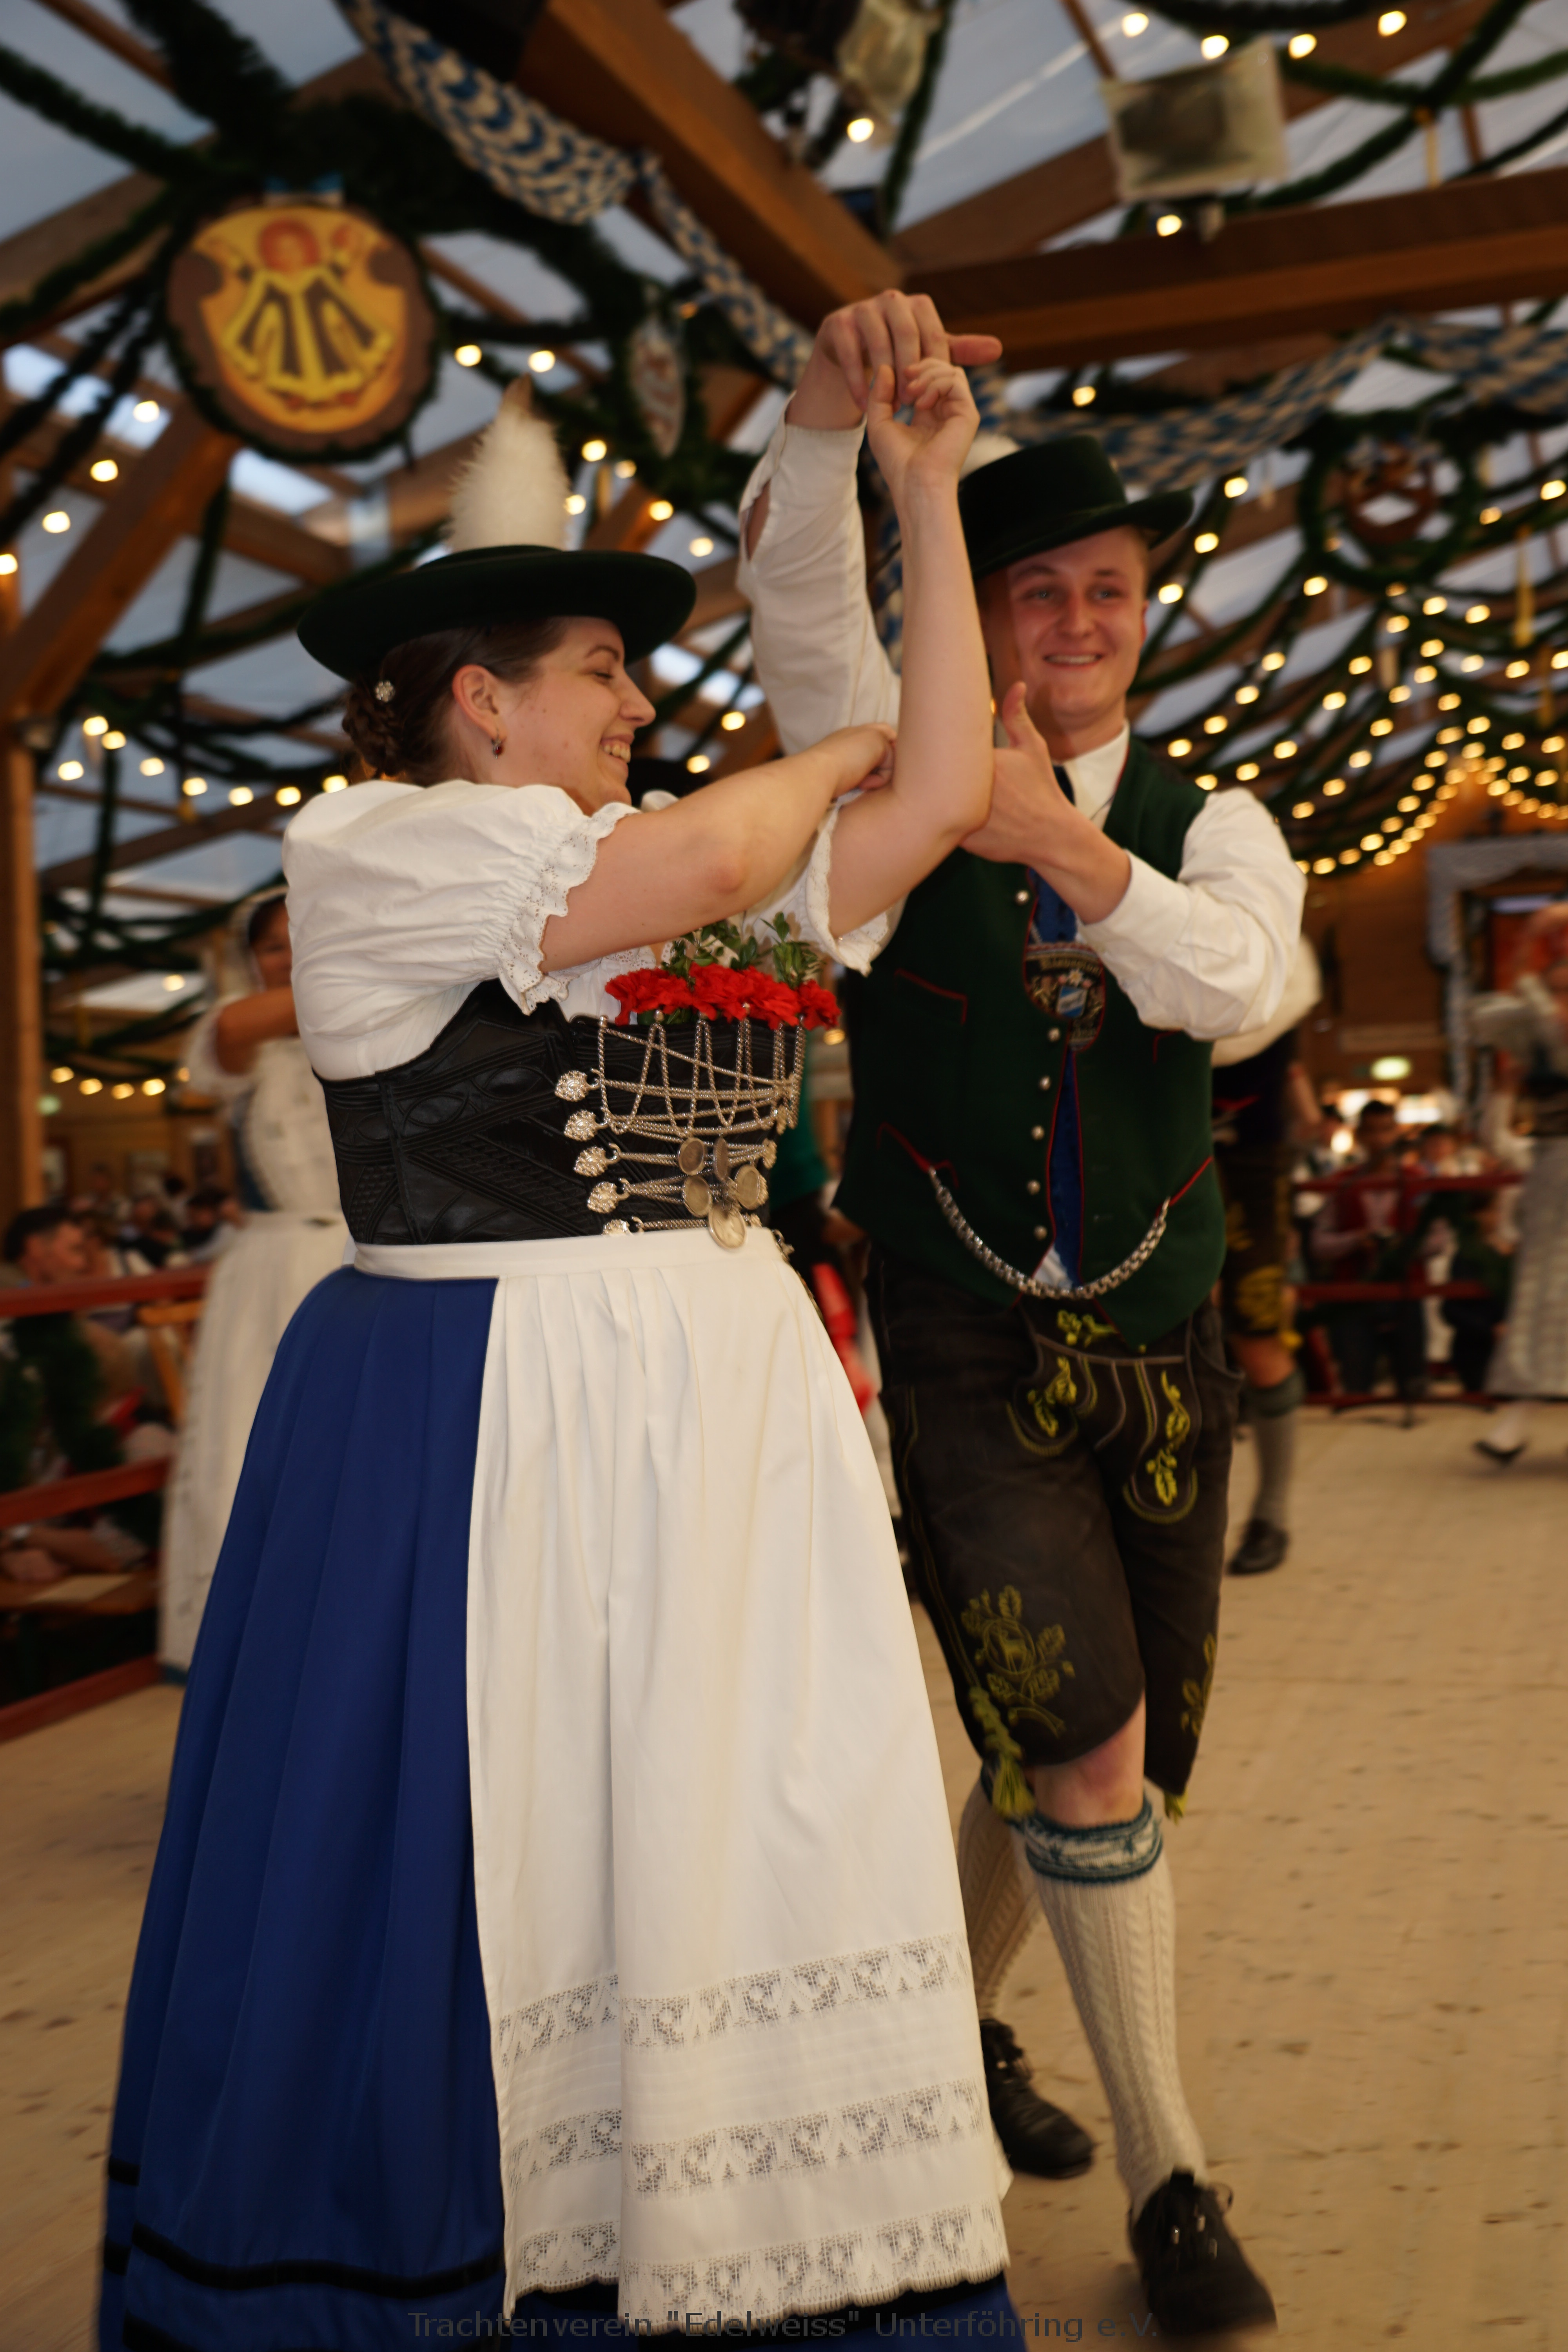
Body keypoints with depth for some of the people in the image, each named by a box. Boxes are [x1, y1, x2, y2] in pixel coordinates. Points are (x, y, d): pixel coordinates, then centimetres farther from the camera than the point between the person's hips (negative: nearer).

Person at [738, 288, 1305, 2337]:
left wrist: (1067, 842, -30)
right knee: (1081, 1736, -13)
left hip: (1153, 1354, 4)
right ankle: (1169, 2174, 4)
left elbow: (1235, 980, -16)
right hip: (952, 1345, -3)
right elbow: (800, 600, -16)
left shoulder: (1210, 825, 6)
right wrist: (835, 405, -34)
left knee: (1113, 1755, 13)